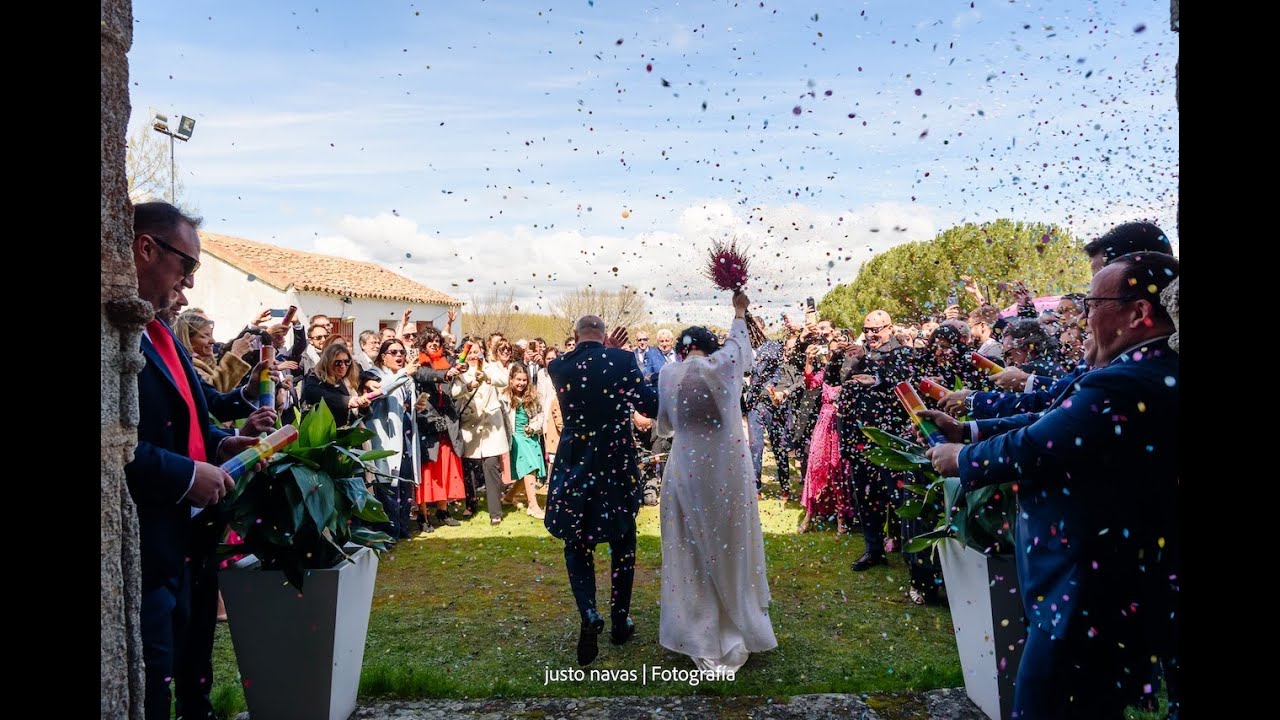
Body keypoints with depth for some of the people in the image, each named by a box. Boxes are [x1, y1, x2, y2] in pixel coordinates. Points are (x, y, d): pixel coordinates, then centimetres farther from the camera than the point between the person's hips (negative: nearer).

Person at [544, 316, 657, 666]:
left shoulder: (557, 366, -3)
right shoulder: (623, 360, -12)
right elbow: (651, 406, -11)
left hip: (574, 466, 1)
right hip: (617, 463, -1)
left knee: (576, 543, 15)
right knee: (622, 543, 16)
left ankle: (588, 613, -6)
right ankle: (620, 621, 26)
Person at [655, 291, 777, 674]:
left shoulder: (668, 375, -2)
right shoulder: (723, 365, -5)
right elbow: (739, 341, 19)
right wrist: (739, 312, 36)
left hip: (688, 472, 0)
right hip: (729, 471, 0)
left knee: (693, 554, 11)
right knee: (732, 548, 13)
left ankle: (701, 639, 18)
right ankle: (737, 634, 23)